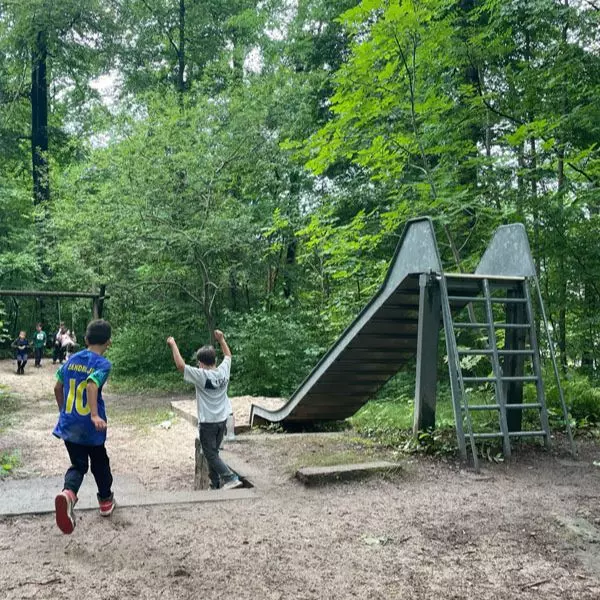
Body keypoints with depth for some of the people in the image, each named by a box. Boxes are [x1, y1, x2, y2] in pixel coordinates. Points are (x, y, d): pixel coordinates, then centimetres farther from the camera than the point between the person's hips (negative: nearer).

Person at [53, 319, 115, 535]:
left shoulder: (71, 360, 6)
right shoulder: (103, 363, -13)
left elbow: (57, 388, 12)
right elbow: (91, 386, -30)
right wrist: (95, 415, -39)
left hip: (68, 425, 4)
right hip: (91, 426, -4)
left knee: (78, 464, 12)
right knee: (100, 463, 18)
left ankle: (68, 492, -19)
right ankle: (105, 500, 35)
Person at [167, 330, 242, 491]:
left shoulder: (201, 375, -18)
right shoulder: (224, 371, -3)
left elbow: (180, 365, -22)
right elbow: (228, 355, 17)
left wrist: (173, 345, -12)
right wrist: (221, 339, 26)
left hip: (207, 422, -6)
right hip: (222, 420, 6)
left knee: (210, 454, 2)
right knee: (213, 452, 16)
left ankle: (230, 478, -10)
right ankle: (216, 484, 18)